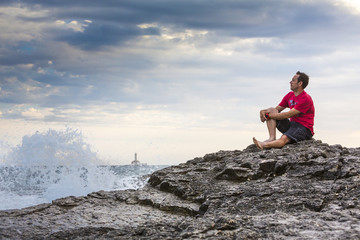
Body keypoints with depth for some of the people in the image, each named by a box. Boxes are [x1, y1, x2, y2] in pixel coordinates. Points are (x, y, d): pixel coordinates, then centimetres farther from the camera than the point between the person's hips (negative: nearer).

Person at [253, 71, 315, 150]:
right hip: (291, 124, 8)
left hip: (304, 128, -8)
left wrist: (268, 115, -18)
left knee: (284, 139, -37)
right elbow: (277, 109, 14)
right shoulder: (289, 95, 11)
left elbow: (287, 115, -22)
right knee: (272, 110, -7)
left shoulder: (306, 99, -17)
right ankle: (272, 138, -25)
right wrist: (264, 111, -9)